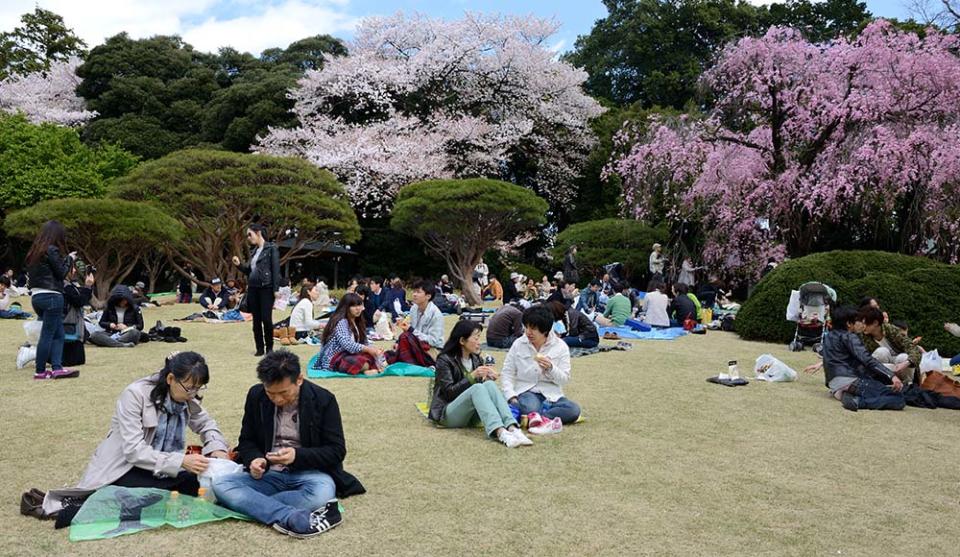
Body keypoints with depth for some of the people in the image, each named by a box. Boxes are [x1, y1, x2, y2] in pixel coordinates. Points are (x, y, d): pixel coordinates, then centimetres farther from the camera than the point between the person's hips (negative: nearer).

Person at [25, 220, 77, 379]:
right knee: (48, 334, -2)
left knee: (58, 333, 10)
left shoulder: (34, 252, 15)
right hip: (51, 296, -8)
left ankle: (56, 367, 3)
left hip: (36, 296, 9)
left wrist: (67, 259, 14)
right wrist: (70, 259, 8)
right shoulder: (52, 250, -10)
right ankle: (40, 371, 3)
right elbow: (61, 273, -7)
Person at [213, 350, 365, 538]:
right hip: (268, 475, 4)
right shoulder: (255, 396, 0)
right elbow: (247, 441, 10)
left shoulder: (323, 399, -9)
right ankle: (295, 518, -40)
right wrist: (255, 460, -14)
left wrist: (298, 455, -23)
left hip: (308, 473, -3)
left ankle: (252, 505, -25)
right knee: (221, 484, -26)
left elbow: (337, 451, -8)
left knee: (323, 492, -39)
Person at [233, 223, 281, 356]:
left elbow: (276, 269, -9)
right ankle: (260, 348, 12)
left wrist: (276, 289, -15)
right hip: (253, 288, 7)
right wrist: (239, 265, 2)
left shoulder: (271, 248, -3)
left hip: (266, 288, -7)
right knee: (256, 320, 6)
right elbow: (249, 270, 21)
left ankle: (269, 347, 3)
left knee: (266, 318, -9)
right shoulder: (254, 251, 17)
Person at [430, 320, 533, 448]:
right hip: (447, 413, -5)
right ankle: (500, 432, -54)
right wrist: (472, 376, -22)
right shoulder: (445, 360, -5)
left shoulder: (476, 359, 12)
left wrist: (489, 378, -8)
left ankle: (512, 428, -45)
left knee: (489, 384, -25)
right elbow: (449, 392, -14)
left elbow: (481, 393, 12)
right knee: (477, 388, -32)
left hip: (471, 415, 5)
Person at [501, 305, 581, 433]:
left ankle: (530, 418, -36)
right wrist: (512, 397, -13)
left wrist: (551, 368, -22)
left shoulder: (560, 347, 0)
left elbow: (565, 379, -2)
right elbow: (506, 373, 2)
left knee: (574, 410, -29)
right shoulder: (518, 344, 2)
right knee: (531, 406, -38)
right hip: (526, 392, -2)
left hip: (551, 394, 2)